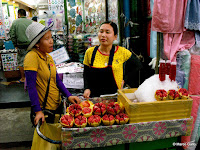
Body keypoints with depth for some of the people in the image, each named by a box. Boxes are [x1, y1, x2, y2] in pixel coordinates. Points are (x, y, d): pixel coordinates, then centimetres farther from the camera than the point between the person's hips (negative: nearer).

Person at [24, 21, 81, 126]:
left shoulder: (48, 56, 4)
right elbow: (31, 87, -22)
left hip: (57, 105, 7)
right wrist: (38, 111, -23)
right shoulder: (32, 57, -20)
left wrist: (68, 95, -3)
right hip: (44, 109, -7)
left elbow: (57, 80, 8)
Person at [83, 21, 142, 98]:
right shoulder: (90, 52, 2)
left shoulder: (122, 52, -3)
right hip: (94, 96, 1)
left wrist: (125, 80, 4)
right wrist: (87, 88, -2)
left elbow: (138, 66, 11)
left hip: (114, 96, -1)